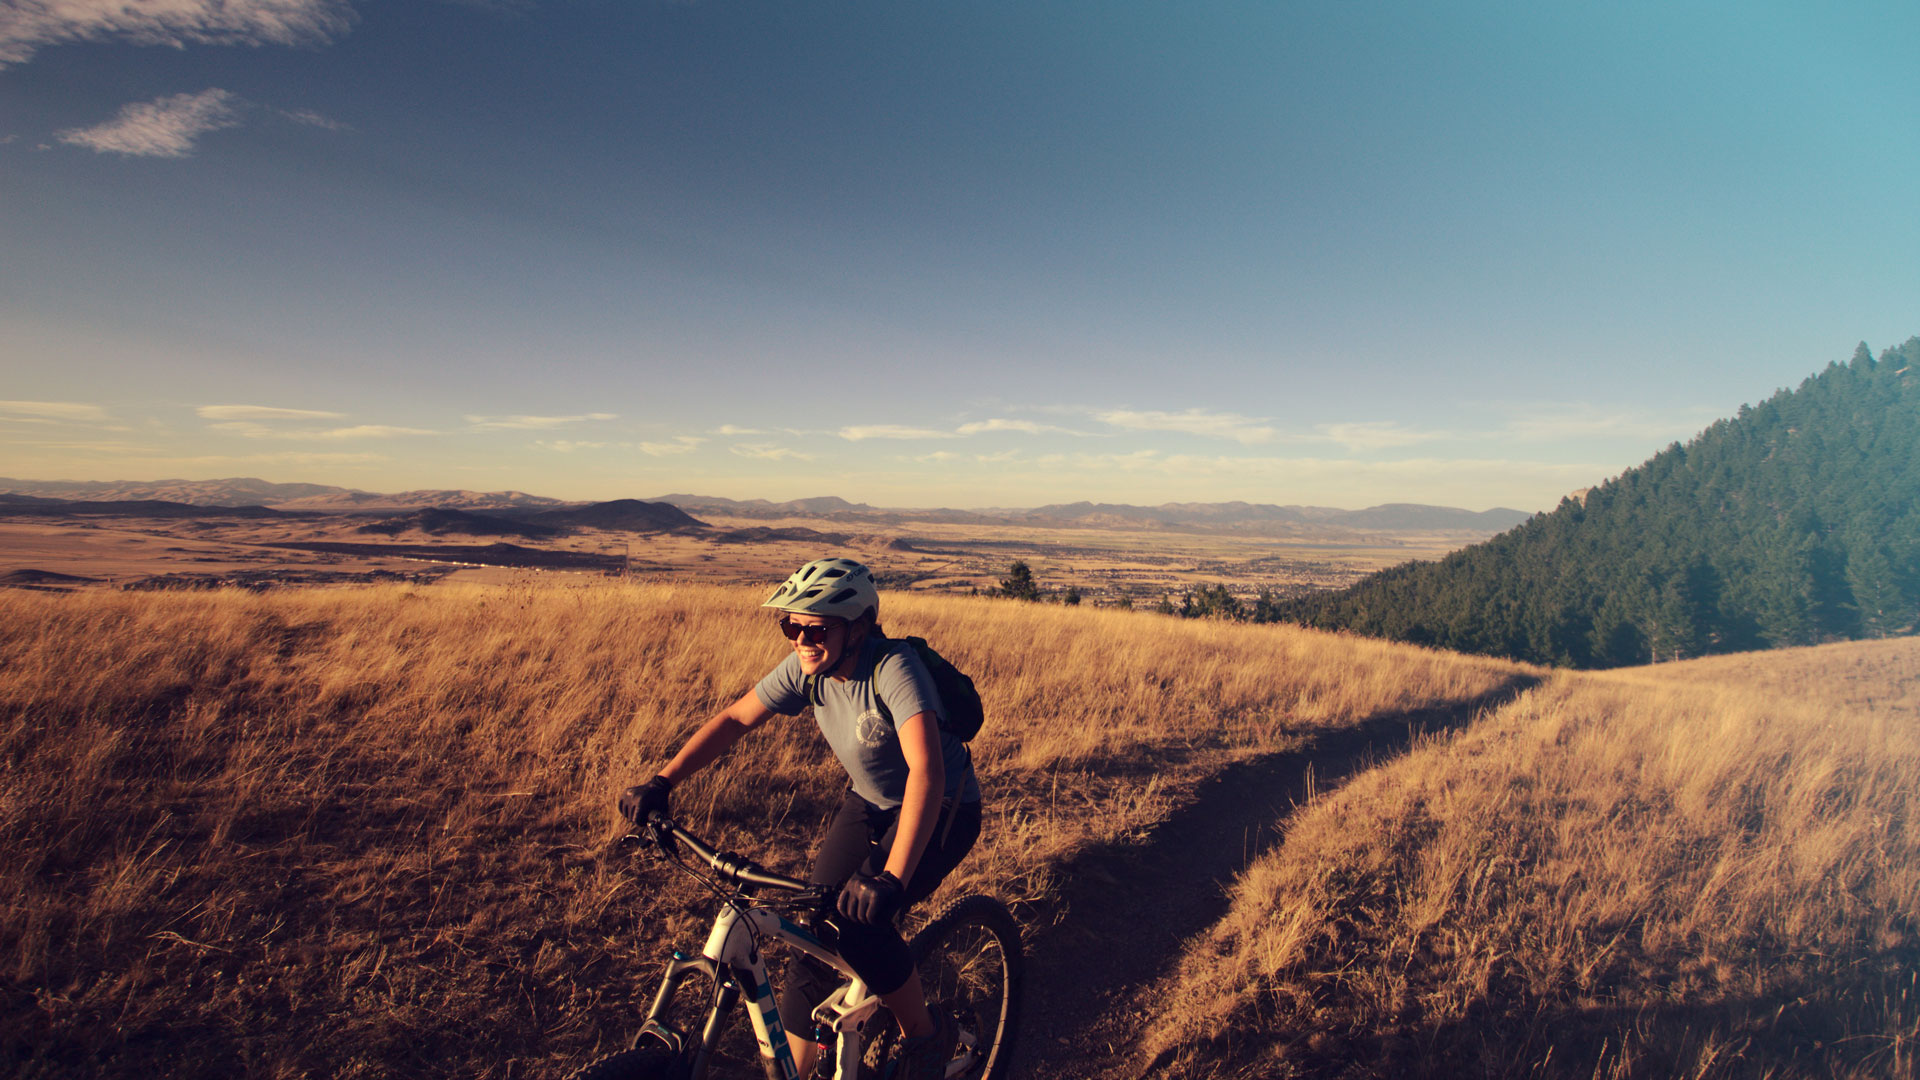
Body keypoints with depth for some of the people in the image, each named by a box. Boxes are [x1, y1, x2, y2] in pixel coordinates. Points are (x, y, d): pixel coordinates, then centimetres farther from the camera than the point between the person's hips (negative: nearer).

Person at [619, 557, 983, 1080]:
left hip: (940, 809, -6)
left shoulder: (893, 669, -33)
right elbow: (735, 718, -5)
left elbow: (927, 771, -44)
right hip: (868, 803, 6)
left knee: (857, 919, -25)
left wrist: (892, 877, -52)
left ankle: (926, 1036, 1)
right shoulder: (808, 667, -14)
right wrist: (661, 782, -14)